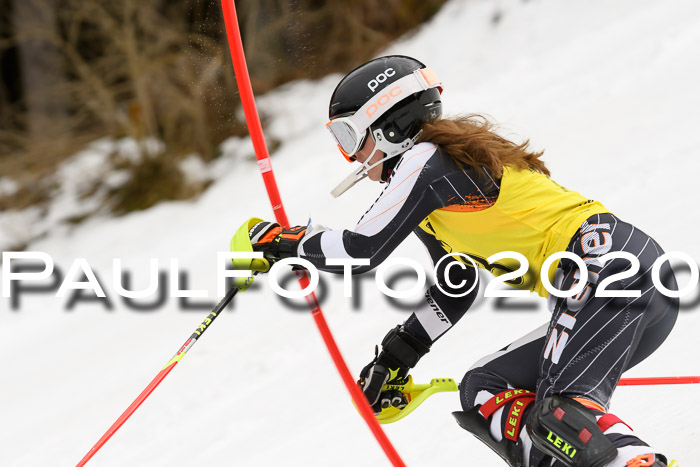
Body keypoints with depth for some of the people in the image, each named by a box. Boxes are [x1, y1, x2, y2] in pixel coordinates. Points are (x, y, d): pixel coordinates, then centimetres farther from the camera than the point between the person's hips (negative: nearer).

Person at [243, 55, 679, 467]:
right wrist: (395, 357, 30)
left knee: (560, 411, -28)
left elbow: (362, 250, -8)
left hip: (608, 264, -10)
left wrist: (281, 239, 7)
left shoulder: (424, 158, -3)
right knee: (484, 391, 10)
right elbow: (455, 289, 32)